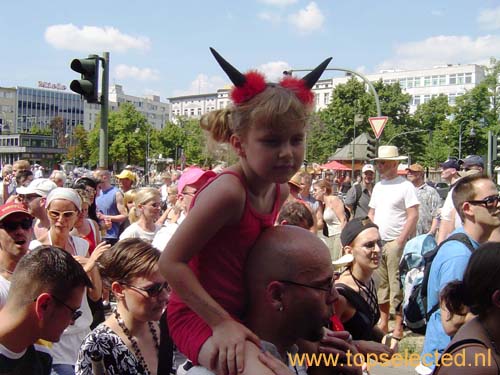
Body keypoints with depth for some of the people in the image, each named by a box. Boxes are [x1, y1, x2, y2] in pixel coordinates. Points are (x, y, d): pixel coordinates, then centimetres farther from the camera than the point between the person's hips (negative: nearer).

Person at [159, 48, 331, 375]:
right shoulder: (227, 191, -26)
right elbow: (171, 262, -23)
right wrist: (221, 323, -25)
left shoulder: (280, 190, 1)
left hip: (243, 312, 9)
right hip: (200, 316, -9)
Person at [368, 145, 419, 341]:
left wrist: (400, 242, -14)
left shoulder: (405, 186, -7)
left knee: (397, 286, -4)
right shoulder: (378, 186, 14)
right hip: (377, 242, 7)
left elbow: (413, 216, -11)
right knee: (380, 284, 11)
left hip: (395, 243, -6)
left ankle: (398, 326, 6)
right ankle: (383, 322, 21)